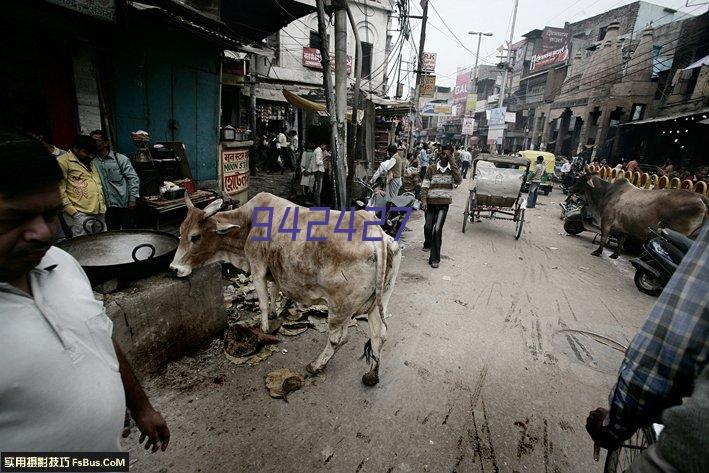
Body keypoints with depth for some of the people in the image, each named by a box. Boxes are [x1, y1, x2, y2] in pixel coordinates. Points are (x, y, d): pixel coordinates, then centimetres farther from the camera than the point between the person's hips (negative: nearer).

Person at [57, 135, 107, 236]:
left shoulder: (91, 162, 21)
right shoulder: (63, 161, -4)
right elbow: (59, 190, -10)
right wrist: (73, 212, -15)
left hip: (100, 214, 7)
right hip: (81, 215, -7)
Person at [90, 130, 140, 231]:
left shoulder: (120, 159, -3)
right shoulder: (92, 161, 7)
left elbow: (133, 178, -5)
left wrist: (132, 199, -9)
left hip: (124, 204, -4)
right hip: (107, 206, 4)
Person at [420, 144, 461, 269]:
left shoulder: (452, 170, 3)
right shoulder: (432, 169, 0)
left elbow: (458, 180, -18)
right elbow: (424, 186, -3)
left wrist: (452, 162, -17)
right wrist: (423, 201, -16)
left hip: (444, 205, -1)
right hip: (431, 203, 1)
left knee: (437, 229, -13)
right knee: (428, 227, 15)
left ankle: (434, 258, -5)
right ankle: (427, 244, 48)